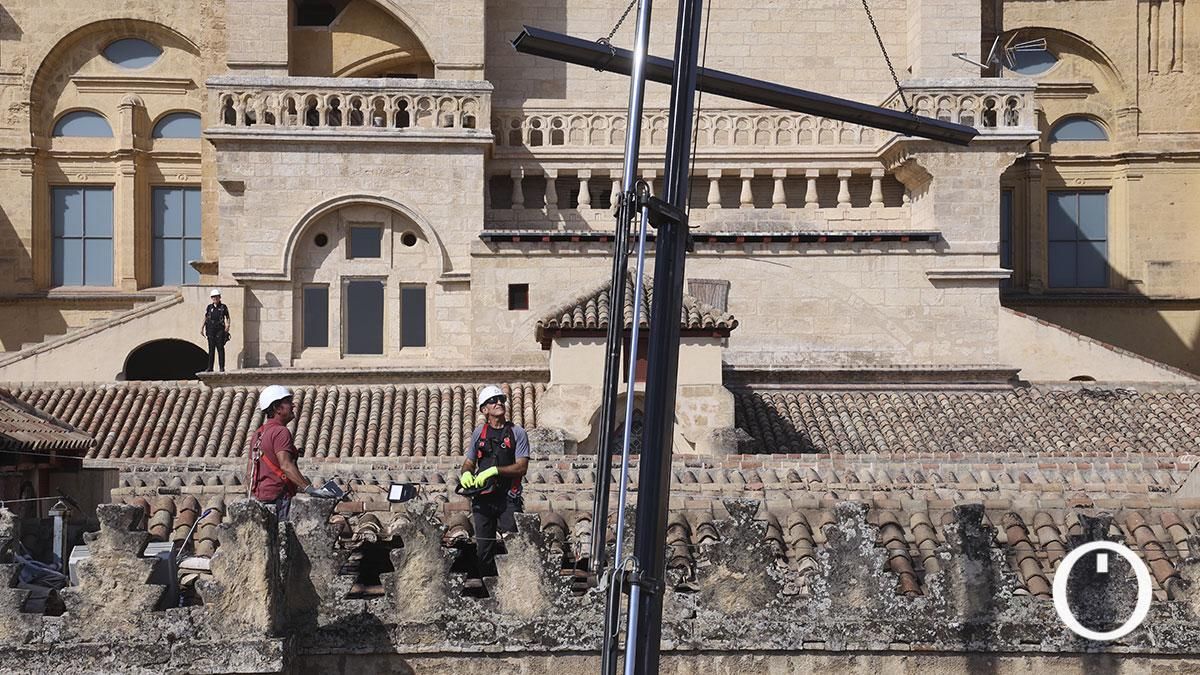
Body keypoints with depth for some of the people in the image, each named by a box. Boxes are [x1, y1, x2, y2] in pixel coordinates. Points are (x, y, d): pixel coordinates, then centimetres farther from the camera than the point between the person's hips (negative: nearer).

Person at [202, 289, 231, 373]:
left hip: (220, 330, -2)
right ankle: (210, 368, 6)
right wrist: (202, 328, 5)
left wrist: (227, 326, -14)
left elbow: (227, 318, 3)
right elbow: (205, 319, 13)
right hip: (211, 330, 3)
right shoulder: (209, 307, 13)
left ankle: (222, 367, -2)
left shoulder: (224, 307, 6)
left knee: (220, 349, -4)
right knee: (211, 349, 4)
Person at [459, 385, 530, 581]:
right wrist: (466, 473, -3)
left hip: (508, 498, -3)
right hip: (483, 497, 3)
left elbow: (522, 467, -6)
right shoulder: (479, 432, 13)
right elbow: (469, 462, 20)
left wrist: (495, 471, -16)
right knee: (483, 545, 4)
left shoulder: (517, 433, 2)